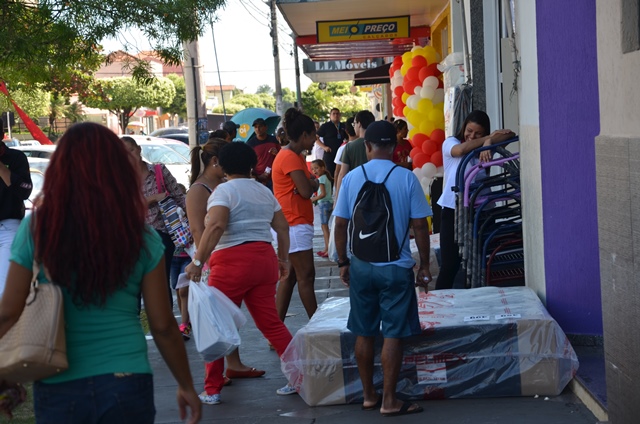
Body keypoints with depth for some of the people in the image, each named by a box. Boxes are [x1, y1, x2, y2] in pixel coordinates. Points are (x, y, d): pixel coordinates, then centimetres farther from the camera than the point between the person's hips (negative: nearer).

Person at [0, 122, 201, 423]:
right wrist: (186, 386, 11)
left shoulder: (35, 229, -5)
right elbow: (163, 326, -2)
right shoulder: (141, 239, -4)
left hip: (58, 388, 0)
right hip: (126, 384, 0)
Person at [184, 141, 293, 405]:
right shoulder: (265, 192, 15)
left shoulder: (224, 191, -5)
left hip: (232, 262, -6)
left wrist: (197, 261, -19)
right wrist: (283, 259, 26)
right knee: (271, 322, 12)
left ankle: (212, 390, 6)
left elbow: (215, 227, -19)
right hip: (264, 260, 6)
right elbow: (282, 227, 17)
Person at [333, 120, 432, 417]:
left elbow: (340, 225, 1)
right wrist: (425, 265, 3)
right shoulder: (406, 178, -8)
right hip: (396, 268, -3)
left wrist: (343, 263, 13)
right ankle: (389, 401, 5)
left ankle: (369, 396, 20)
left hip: (361, 266, 3)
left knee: (364, 333, 12)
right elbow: (419, 226, -7)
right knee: (393, 334, 3)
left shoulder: (352, 178, -2)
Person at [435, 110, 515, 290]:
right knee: (449, 265, -3)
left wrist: (489, 141, -21)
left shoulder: (486, 146, 11)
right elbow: (461, 150, -21)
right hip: (453, 210, -3)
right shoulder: (451, 142, 2)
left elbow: (510, 134, -2)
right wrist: (490, 137, -11)